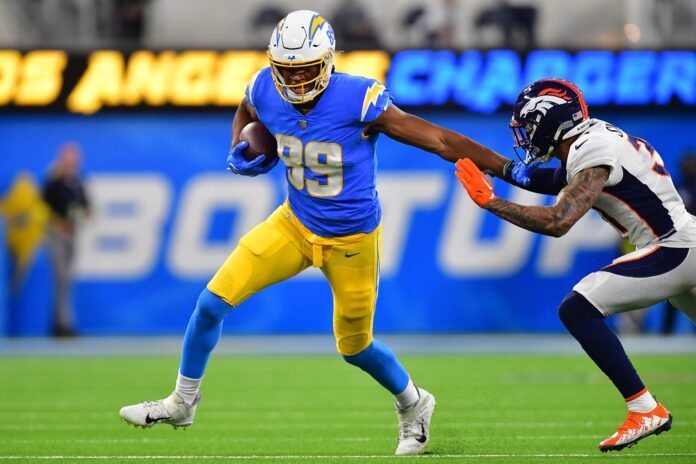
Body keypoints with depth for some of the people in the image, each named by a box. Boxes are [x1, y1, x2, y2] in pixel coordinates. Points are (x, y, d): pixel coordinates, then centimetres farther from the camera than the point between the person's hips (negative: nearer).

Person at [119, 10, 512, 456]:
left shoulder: (360, 100, -27)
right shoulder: (265, 92, -13)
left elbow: (439, 140, -24)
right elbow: (245, 115, 15)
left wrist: (509, 169, -24)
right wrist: (240, 153, -6)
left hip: (352, 239, -4)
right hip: (295, 223, 4)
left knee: (354, 345, 11)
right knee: (213, 301, -6)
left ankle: (413, 406, 42)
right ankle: (182, 402, 15)